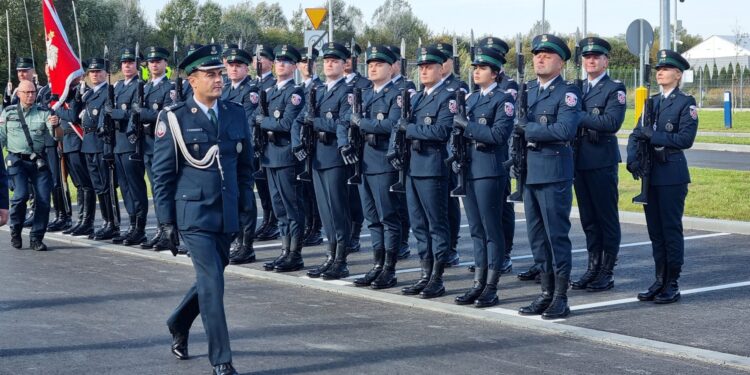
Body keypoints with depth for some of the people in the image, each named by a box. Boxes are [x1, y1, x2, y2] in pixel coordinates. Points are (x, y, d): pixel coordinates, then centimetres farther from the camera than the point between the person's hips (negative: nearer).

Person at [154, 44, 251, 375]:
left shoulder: (236, 114, 7)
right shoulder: (174, 119, -6)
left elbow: (245, 166, 14)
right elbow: (162, 174, -4)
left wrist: (246, 208, 10)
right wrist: (166, 221, -6)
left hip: (227, 215, 5)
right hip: (193, 214, -5)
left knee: (210, 279, 16)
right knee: (212, 283, -9)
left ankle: (178, 325, 43)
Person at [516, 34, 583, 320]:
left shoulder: (568, 93, -8)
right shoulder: (527, 90, 15)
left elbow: (564, 130, -21)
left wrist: (527, 128, -15)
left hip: (554, 173, -7)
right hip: (529, 172, 7)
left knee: (557, 235, -3)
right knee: (537, 236, 11)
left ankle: (561, 299, 3)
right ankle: (547, 293, 20)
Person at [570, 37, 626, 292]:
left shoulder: (615, 89, -4)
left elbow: (612, 122, -18)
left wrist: (579, 117, -17)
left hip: (602, 163, -6)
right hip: (580, 162, 6)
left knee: (607, 218, 0)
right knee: (588, 219, 11)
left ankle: (607, 272, 5)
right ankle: (593, 268, 19)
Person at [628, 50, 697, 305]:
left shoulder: (686, 103, -4)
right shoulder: (651, 102, 14)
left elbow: (685, 139, -14)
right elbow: (636, 134, 9)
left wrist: (652, 135, -16)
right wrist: (632, 159, -8)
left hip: (672, 175, -6)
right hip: (650, 174, 6)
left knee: (671, 229, -3)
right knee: (655, 230, 9)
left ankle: (673, 285, 2)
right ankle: (660, 281, 16)